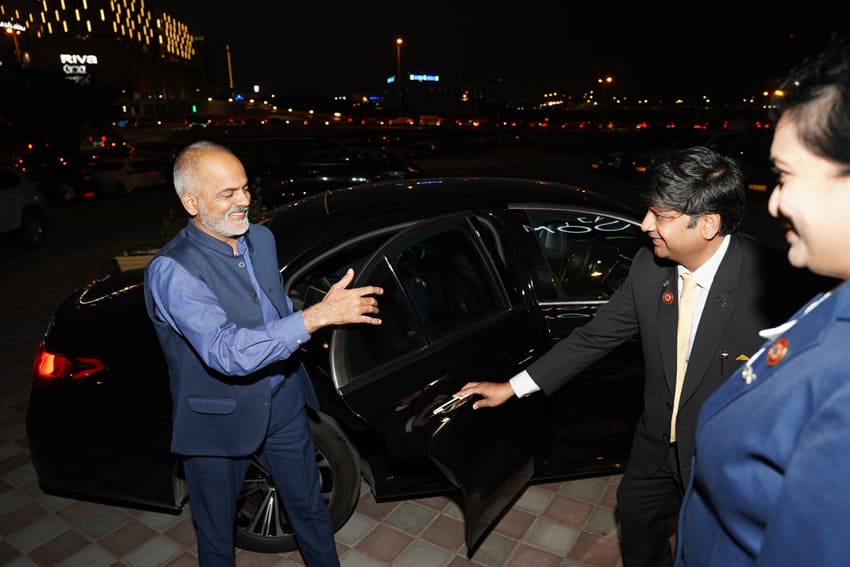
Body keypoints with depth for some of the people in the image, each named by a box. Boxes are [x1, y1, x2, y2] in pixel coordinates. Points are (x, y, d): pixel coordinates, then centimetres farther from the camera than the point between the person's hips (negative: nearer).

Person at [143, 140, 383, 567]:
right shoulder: (170, 270, -24)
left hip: (284, 404, 6)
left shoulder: (261, 238, -1)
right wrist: (318, 315, -40)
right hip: (219, 421, -5)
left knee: (310, 507, 21)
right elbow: (227, 353, -36)